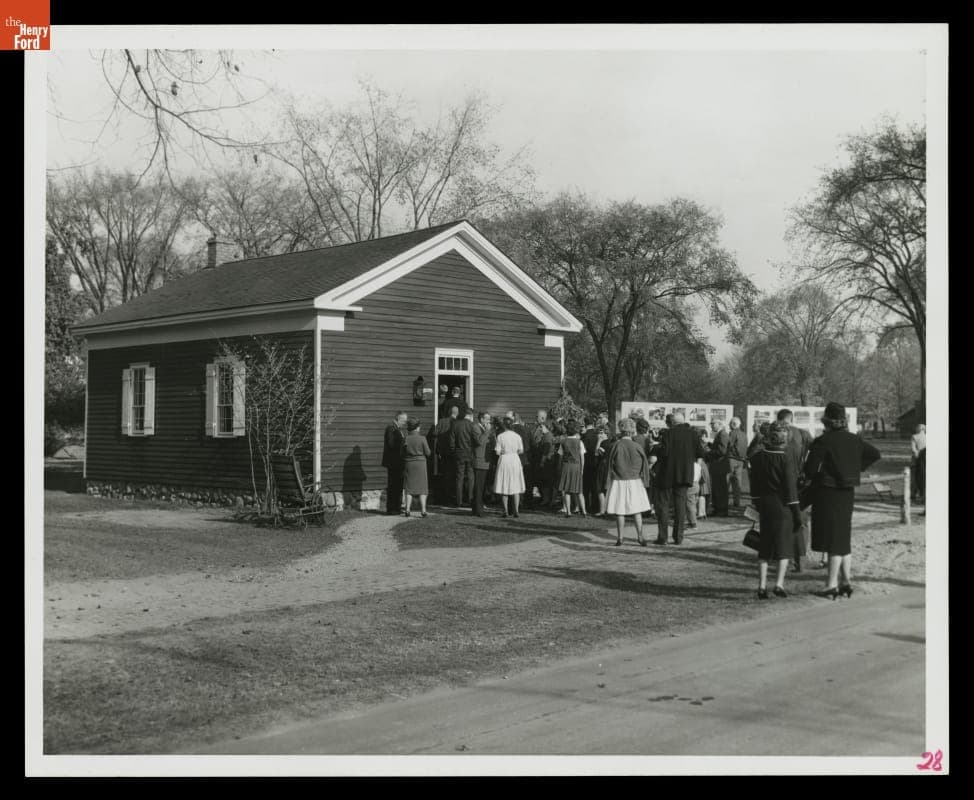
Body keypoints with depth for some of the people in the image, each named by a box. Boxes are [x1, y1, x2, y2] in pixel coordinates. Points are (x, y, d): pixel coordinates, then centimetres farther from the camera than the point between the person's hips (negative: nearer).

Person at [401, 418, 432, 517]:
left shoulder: (405, 439, -3)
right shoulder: (422, 438, -9)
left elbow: (402, 454, 1)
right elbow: (428, 453, -6)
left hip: (409, 464, 2)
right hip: (420, 464, -2)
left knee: (409, 488, 9)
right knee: (422, 488, 4)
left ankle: (407, 510, 4)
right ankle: (423, 510, 0)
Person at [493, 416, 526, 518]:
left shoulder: (500, 437, -9)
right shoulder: (517, 436, -2)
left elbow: (498, 452, -9)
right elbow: (521, 451, 3)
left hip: (504, 460, -2)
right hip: (515, 460, 2)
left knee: (504, 487, 6)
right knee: (515, 487, 8)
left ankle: (506, 511, 6)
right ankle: (515, 511, 5)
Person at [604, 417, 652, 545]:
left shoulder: (615, 446, -9)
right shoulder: (637, 447, -6)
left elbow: (609, 465, -5)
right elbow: (645, 465, -1)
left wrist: (608, 484, 2)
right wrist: (644, 481, 11)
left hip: (618, 482, -1)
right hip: (634, 482, 1)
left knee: (620, 511, 4)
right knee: (636, 510, 7)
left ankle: (619, 538, 5)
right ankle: (640, 536, 3)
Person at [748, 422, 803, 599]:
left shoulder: (757, 458, -1)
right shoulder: (785, 460, -15)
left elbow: (754, 485, 7)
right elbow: (790, 488, -13)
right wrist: (797, 514, -7)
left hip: (765, 505, 4)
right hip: (783, 507, -4)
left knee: (764, 548, 11)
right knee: (784, 546, 8)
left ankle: (762, 586, 9)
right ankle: (779, 584, 0)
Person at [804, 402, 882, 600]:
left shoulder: (822, 442, -16)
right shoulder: (854, 440, 4)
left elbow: (810, 468, -18)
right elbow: (875, 454, 15)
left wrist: (812, 478, 4)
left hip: (827, 493, -6)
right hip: (847, 492, 6)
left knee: (833, 540, -2)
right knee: (844, 538, 15)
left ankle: (832, 585, 1)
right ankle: (846, 581, 18)